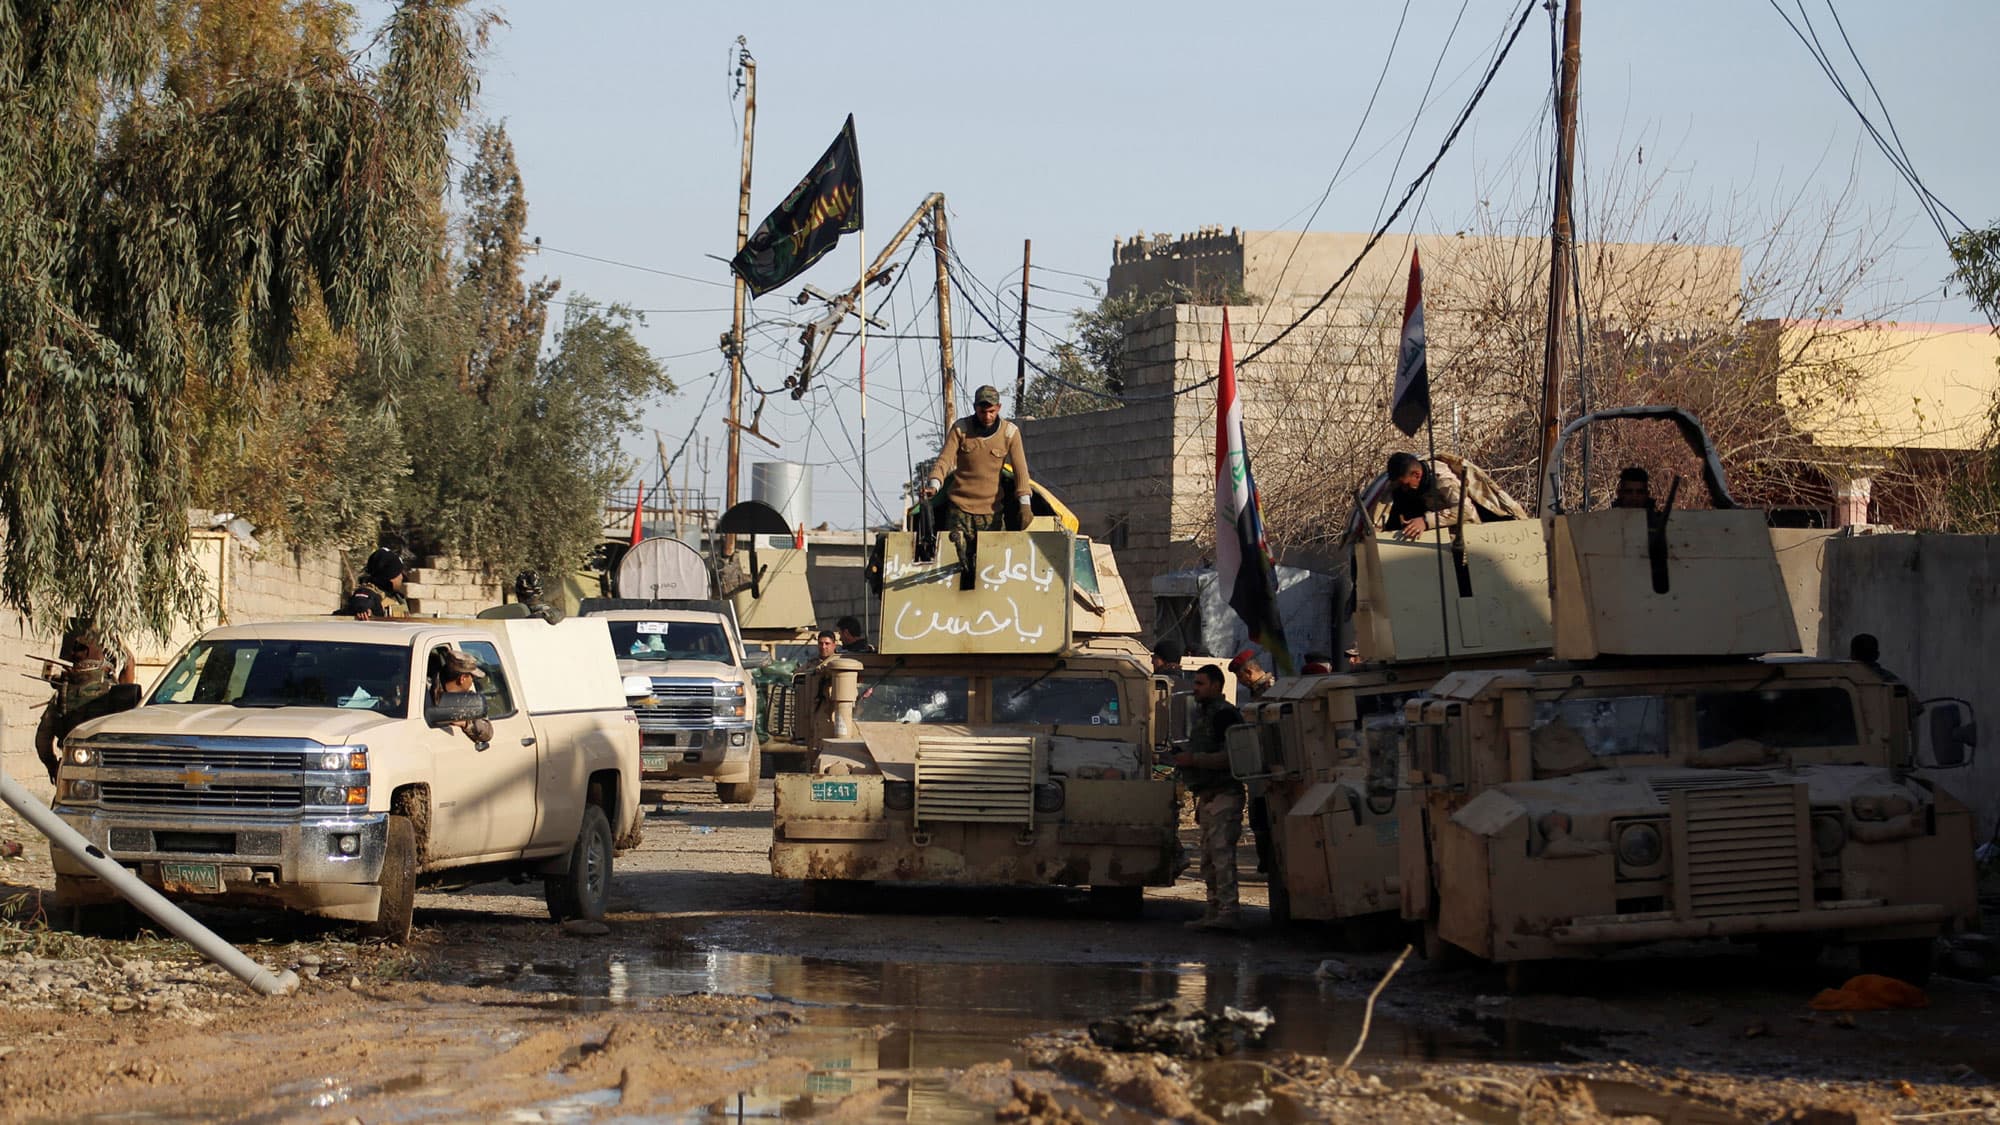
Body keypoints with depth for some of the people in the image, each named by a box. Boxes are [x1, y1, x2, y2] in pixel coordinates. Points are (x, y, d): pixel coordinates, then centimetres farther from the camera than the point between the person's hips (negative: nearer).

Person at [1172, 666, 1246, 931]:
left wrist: (1193, 759, -19)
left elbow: (1230, 756, -21)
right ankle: (1214, 911, 15)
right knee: (1209, 859, 11)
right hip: (1208, 796, 11)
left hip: (1224, 795, -11)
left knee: (1221, 852, -16)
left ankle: (1229, 910, -21)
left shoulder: (1225, 714, -11)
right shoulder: (1202, 713, 21)